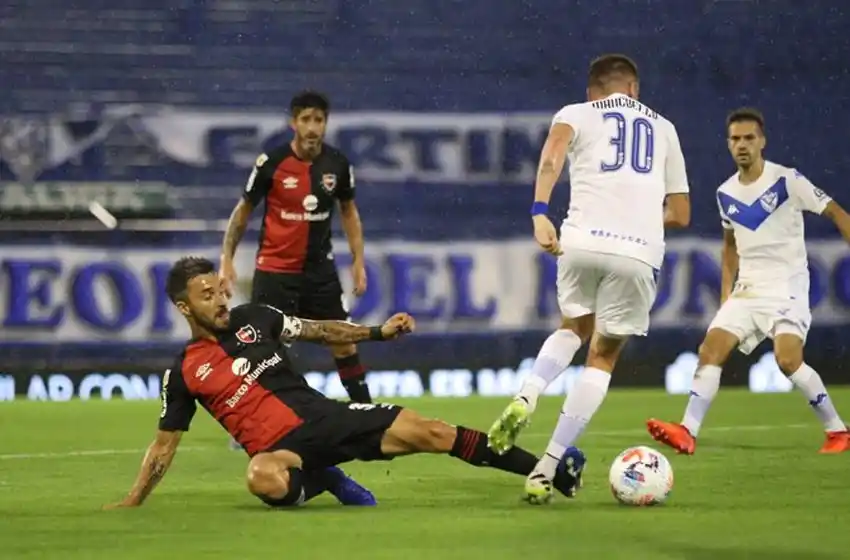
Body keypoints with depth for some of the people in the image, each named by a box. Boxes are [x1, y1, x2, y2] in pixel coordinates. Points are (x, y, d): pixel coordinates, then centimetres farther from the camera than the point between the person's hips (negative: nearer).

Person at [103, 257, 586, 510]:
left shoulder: (253, 318, 7)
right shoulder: (184, 373, 0)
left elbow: (318, 330, 18)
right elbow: (165, 444, 6)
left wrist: (378, 332, 10)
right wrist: (133, 502, 0)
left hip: (323, 417, 3)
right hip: (281, 448, -3)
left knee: (426, 431, -10)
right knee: (262, 479, -42)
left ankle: (553, 474, -8)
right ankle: (329, 482, -9)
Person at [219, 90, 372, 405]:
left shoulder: (338, 164, -3)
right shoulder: (271, 163, -12)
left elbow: (349, 212, 12)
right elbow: (244, 210, -1)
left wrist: (358, 261, 6)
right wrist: (227, 259, -6)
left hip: (320, 270, 3)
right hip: (274, 271, -3)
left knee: (344, 342, 7)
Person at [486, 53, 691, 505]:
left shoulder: (576, 113, 17)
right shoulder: (663, 128, 25)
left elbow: (553, 154, -8)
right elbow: (680, 214, 25)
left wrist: (540, 211, -17)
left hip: (583, 241, 0)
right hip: (639, 252, 0)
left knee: (573, 328, 28)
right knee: (603, 357, 12)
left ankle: (526, 399, 0)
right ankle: (546, 469, 1)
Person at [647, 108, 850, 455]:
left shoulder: (787, 180, -9)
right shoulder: (725, 194, 8)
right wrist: (726, 293, 15)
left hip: (787, 287, -6)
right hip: (747, 290, 6)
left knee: (788, 359, -22)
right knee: (711, 348, -10)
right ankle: (687, 433, -14)